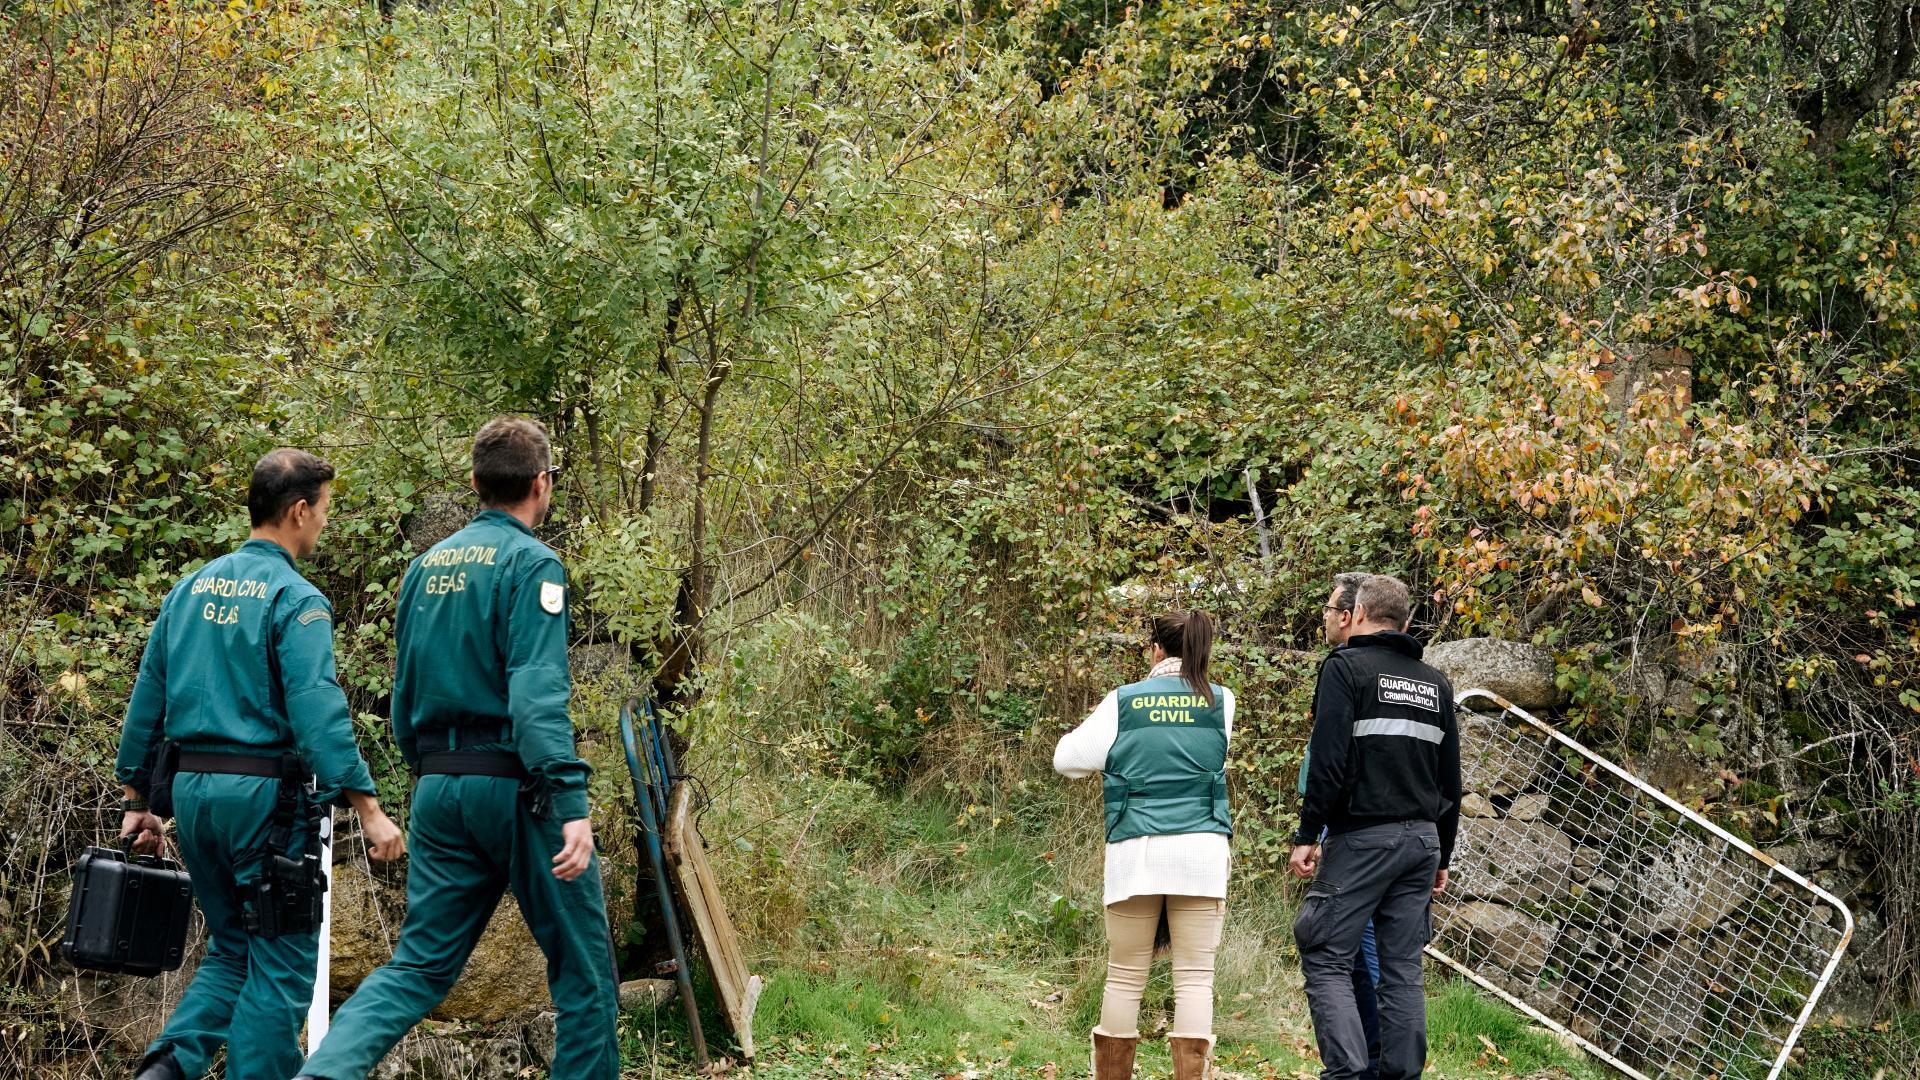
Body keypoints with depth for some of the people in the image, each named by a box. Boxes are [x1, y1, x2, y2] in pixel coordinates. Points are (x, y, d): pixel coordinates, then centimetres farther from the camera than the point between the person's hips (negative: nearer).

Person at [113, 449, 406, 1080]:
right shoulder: (295, 599, -11)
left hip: (191, 790, 7)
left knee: (231, 950, 18)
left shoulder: (192, 588, 11)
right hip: (262, 793, -7)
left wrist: (137, 801, 20)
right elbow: (319, 713, -20)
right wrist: (369, 809, -19)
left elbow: (146, 699, 14)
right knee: (282, 960, 2)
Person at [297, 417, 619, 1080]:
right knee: (581, 964, 6)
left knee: (421, 963, 8)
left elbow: (403, 692, 17)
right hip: (513, 784, -7)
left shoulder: (425, 566, 13)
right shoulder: (530, 564, -10)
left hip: (438, 788, 7)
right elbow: (538, 695, -20)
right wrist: (571, 804, -24)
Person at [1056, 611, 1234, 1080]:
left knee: (1125, 976, 8)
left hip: (1135, 851, 0)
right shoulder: (1220, 702, 7)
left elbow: (1067, 758, 6)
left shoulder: (1124, 701, 3)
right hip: (1200, 850, 0)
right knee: (1194, 977, 0)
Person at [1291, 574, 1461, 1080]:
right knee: (1403, 968, 8)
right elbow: (1450, 781, 18)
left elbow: (1329, 761, -13)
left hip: (1362, 839, -6)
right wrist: (1441, 857, 24)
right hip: (1422, 839, 6)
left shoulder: (1346, 667, -3)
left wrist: (1307, 835, -10)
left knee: (1325, 958, -4)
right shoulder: (1435, 684, 16)